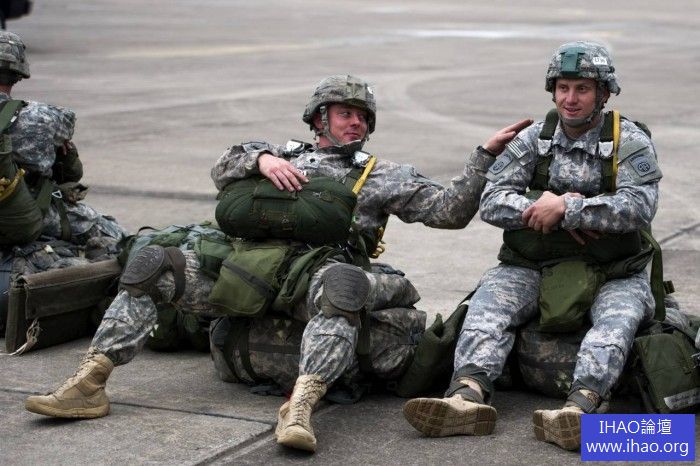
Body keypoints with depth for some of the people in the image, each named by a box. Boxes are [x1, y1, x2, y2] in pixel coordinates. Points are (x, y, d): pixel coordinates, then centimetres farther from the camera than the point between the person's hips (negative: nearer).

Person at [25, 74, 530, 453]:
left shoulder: (385, 175, 22)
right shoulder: (289, 153, 29)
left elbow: (450, 210, 12)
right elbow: (224, 171, 18)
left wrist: (485, 155, 3)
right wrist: (261, 158, -1)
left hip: (328, 263, -3)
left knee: (341, 285, -43)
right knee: (152, 263, -13)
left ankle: (300, 408, -56)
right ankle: (89, 384, -18)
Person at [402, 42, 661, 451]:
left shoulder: (630, 143, -1)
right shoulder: (533, 139, 9)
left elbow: (638, 207, -18)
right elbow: (492, 200, -1)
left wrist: (565, 209, -22)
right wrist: (542, 210, -18)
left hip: (611, 273, -2)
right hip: (534, 267, 3)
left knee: (619, 314, -33)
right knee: (490, 299, -24)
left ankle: (582, 405, -56)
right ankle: (469, 395, -46)